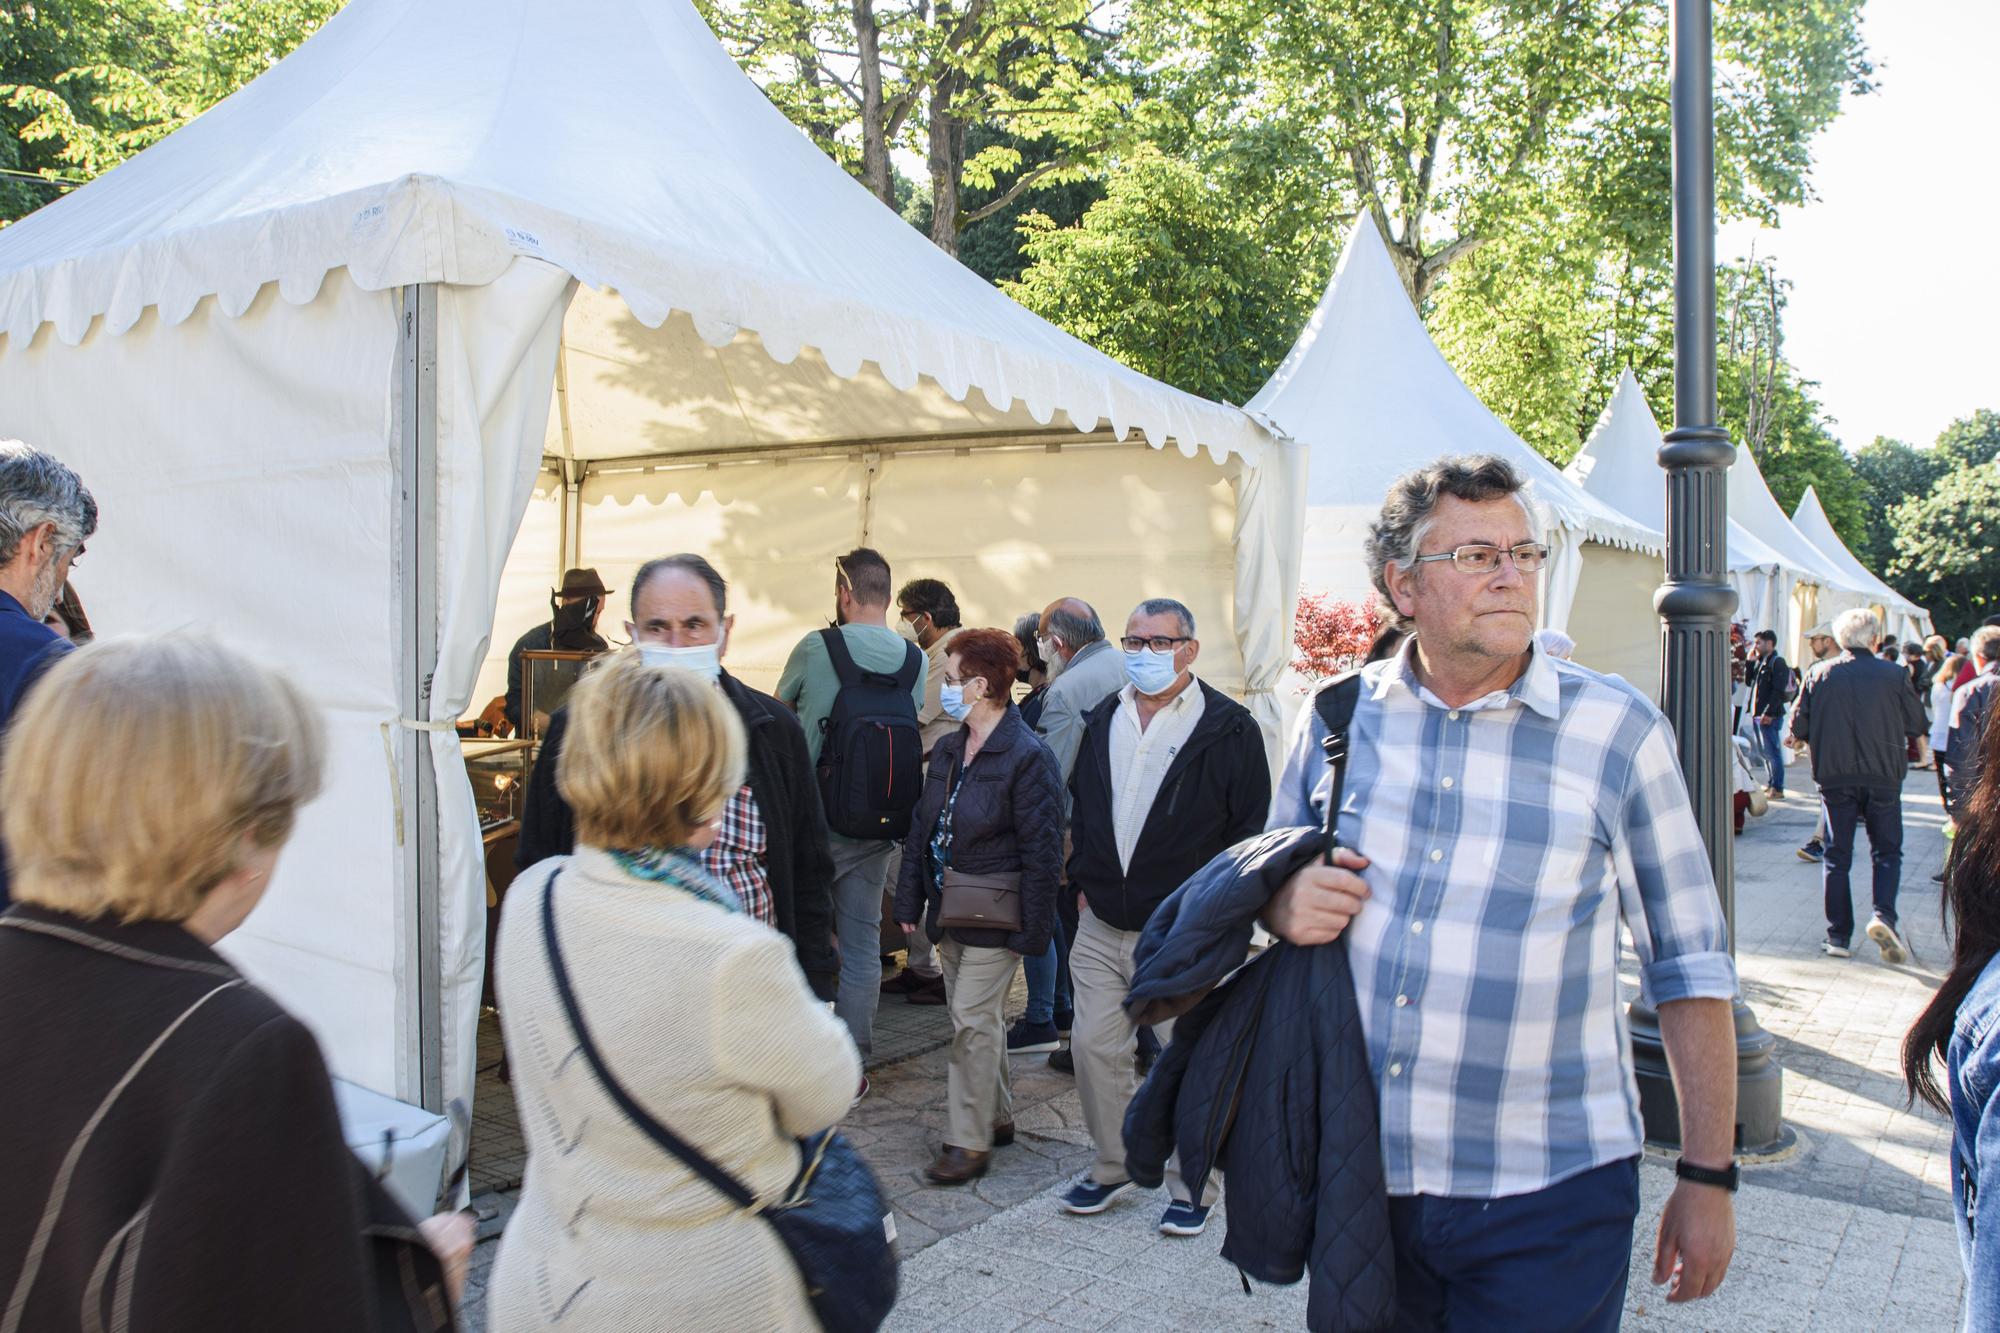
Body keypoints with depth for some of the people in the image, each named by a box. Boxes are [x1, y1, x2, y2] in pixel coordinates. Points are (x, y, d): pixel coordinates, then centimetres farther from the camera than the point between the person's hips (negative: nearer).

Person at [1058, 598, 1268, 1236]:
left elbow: (1250, 829, -5)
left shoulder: (1229, 729, -6)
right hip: (1102, 924, 5)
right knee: (1095, 1047, 9)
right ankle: (1114, 1165, 28)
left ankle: (1193, 1183, 22)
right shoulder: (1102, 720, 9)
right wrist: (1084, 880, 11)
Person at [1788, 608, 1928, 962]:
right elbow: (1916, 724, 1)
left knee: (1837, 856, 8)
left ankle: (1838, 936, 7)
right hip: (1883, 777, -1)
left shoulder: (1820, 675, -2)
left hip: (1834, 777, 1)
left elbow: (1799, 727, -1)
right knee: (1887, 852, 11)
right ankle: (1883, 915, -11)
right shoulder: (1894, 674, -4)